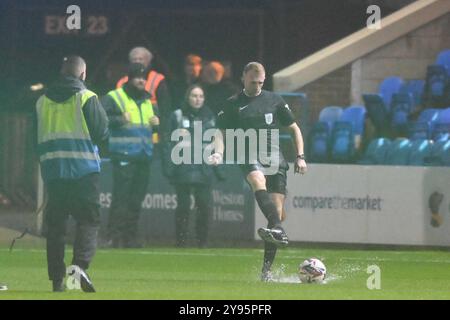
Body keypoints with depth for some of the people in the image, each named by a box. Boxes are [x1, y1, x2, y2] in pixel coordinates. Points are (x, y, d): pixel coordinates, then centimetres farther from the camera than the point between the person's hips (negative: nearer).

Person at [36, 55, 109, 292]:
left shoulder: (42, 101, 10)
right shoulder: (87, 98, -4)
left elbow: (36, 138, 14)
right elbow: (102, 133, -4)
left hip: (52, 168, 4)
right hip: (84, 169, -4)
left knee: (55, 223, 8)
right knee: (88, 220, -2)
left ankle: (56, 278, 6)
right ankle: (80, 264, -24)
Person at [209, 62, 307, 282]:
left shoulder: (274, 100, 14)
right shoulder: (233, 104, 11)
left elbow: (294, 129, 20)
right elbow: (221, 131, 9)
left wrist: (300, 156, 9)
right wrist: (219, 152, -11)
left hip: (275, 157, 2)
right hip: (249, 156, -2)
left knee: (278, 212, -8)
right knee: (258, 180, -38)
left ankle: (267, 268, 0)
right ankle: (278, 230, -58)